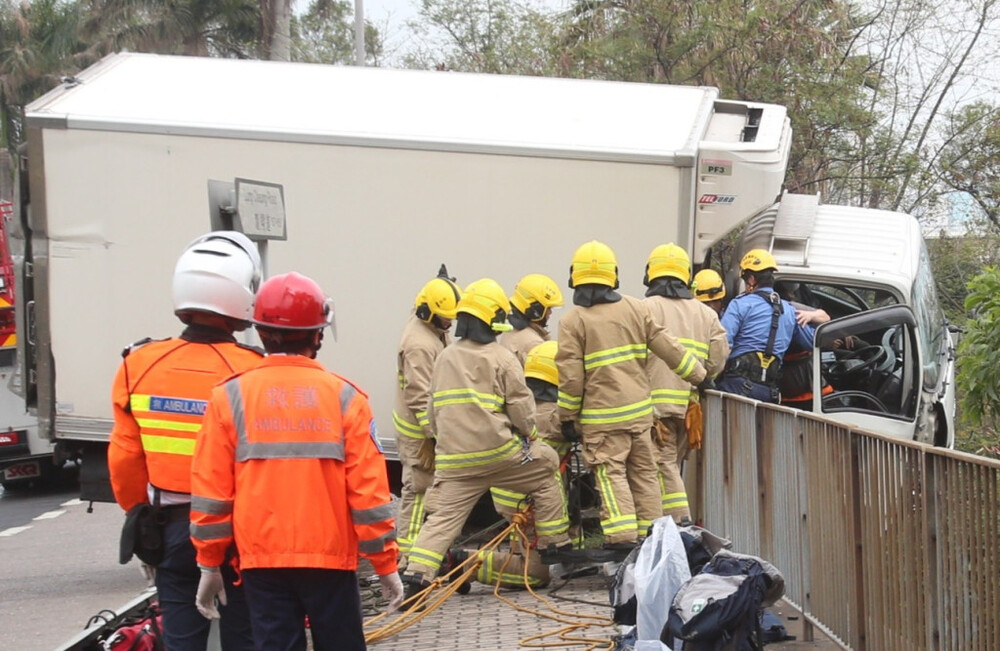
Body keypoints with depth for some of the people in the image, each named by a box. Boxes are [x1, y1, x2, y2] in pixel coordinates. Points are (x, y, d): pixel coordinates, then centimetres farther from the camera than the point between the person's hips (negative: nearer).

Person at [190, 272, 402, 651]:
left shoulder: (230, 398, -1)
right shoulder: (344, 397, -3)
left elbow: (211, 490, 0)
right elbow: (369, 490, -5)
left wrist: (209, 564, 9)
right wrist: (385, 564, 4)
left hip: (261, 559, 1)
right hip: (331, 558, -1)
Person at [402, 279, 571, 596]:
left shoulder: (445, 358, 16)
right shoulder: (501, 358, -2)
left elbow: (434, 409, 19)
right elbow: (520, 404, -4)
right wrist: (528, 434, 14)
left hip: (453, 455, 4)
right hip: (496, 448, -4)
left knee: (442, 516, 2)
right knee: (545, 478, 18)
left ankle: (416, 575, -12)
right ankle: (555, 546, 23)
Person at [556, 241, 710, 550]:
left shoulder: (572, 320, -8)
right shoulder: (635, 309, 5)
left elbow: (571, 376, -10)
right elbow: (667, 347, 8)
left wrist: (567, 416, 0)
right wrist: (699, 376, 19)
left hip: (602, 414, -5)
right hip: (639, 409, 5)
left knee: (611, 474, -4)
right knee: (644, 471, 13)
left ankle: (622, 537, -14)